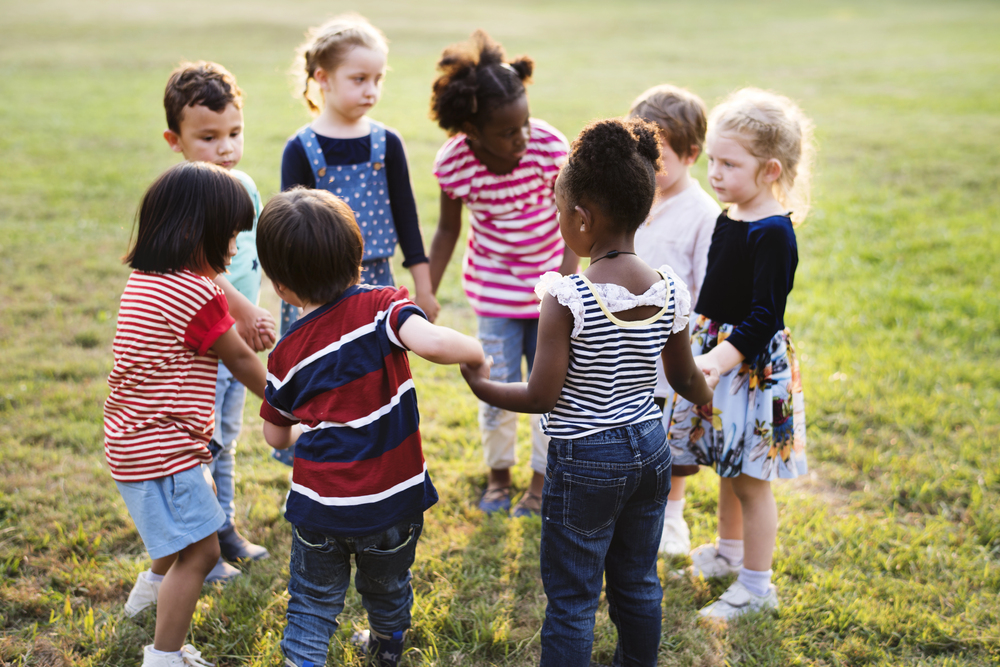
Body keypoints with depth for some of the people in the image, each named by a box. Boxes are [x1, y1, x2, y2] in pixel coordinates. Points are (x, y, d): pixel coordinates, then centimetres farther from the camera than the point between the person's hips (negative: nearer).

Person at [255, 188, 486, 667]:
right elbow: (429, 342, -34)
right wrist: (477, 352, -14)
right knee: (387, 591, 27)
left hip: (320, 505, 0)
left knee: (313, 605, 17)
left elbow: (276, 435, 10)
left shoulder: (287, 354, -3)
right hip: (391, 501, 0)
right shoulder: (380, 307, -13)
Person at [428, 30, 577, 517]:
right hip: (495, 290, 0)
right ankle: (498, 475, 29)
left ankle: (541, 480, 29)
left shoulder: (549, 145, -22)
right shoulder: (454, 162, -19)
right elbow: (448, 231, -3)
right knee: (498, 388, 3)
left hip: (548, 286, 0)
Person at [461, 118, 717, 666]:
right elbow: (687, 381, 8)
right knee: (638, 583, 22)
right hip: (650, 448, 6)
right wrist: (707, 392, 30)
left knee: (571, 599, 8)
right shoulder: (670, 292, -5)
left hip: (583, 461, -6)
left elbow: (541, 397, -19)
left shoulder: (567, 299, -21)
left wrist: (481, 386, -2)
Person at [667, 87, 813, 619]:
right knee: (727, 468, 23)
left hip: (752, 363, -8)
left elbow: (763, 319, -24)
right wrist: (698, 350, 20)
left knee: (751, 479, 3)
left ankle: (756, 587, 17)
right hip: (717, 353, 8)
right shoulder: (730, 218, 5)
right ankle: (728, 552, 42)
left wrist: (716, 361, -32)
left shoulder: (773, 235, -21)